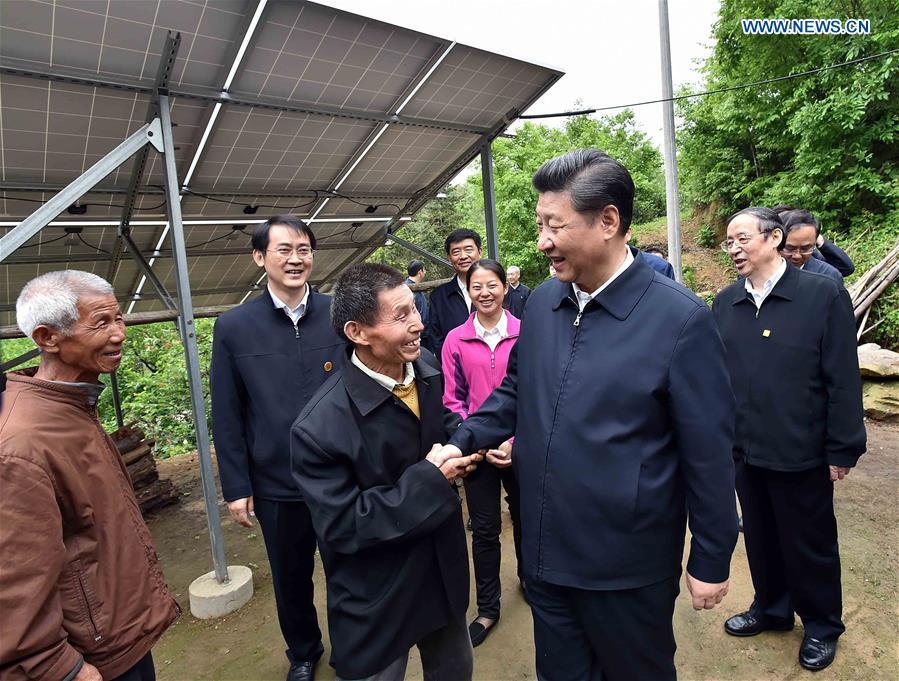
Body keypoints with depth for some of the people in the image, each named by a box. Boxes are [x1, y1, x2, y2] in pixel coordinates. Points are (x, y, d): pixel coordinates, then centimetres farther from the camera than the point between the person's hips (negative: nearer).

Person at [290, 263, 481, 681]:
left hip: (443, 569, 7)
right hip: (376, 600, -6)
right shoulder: (321, 427, -30)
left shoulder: (425, 368, -10)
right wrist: (429, 479, -27)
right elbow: (341, 528, -23)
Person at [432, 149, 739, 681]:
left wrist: (711, 560, -5)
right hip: (545, 553, 5)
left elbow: (709, 455, -13)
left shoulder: (680, 318, -18)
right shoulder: (541, 303, -2)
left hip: (628, 567, -4)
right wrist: (463, 442, -4)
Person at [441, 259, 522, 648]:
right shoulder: (456, 340, -4)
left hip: (522, 447, 0)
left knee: (524, 517, 19)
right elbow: (453, 400, -1)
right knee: (484, 529, 11)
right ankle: (488, 608, 31)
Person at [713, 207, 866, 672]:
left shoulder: (823, 295, -11)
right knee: (760, 538, 20)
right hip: (744, 450, 4)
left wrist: (842, 450, -9)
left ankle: (822, 625, 39)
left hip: (800, 452, -4)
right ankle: (771, 609, 43)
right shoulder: (725, 302, 1)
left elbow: (843, 379, -10)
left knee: (810, 545, 15)